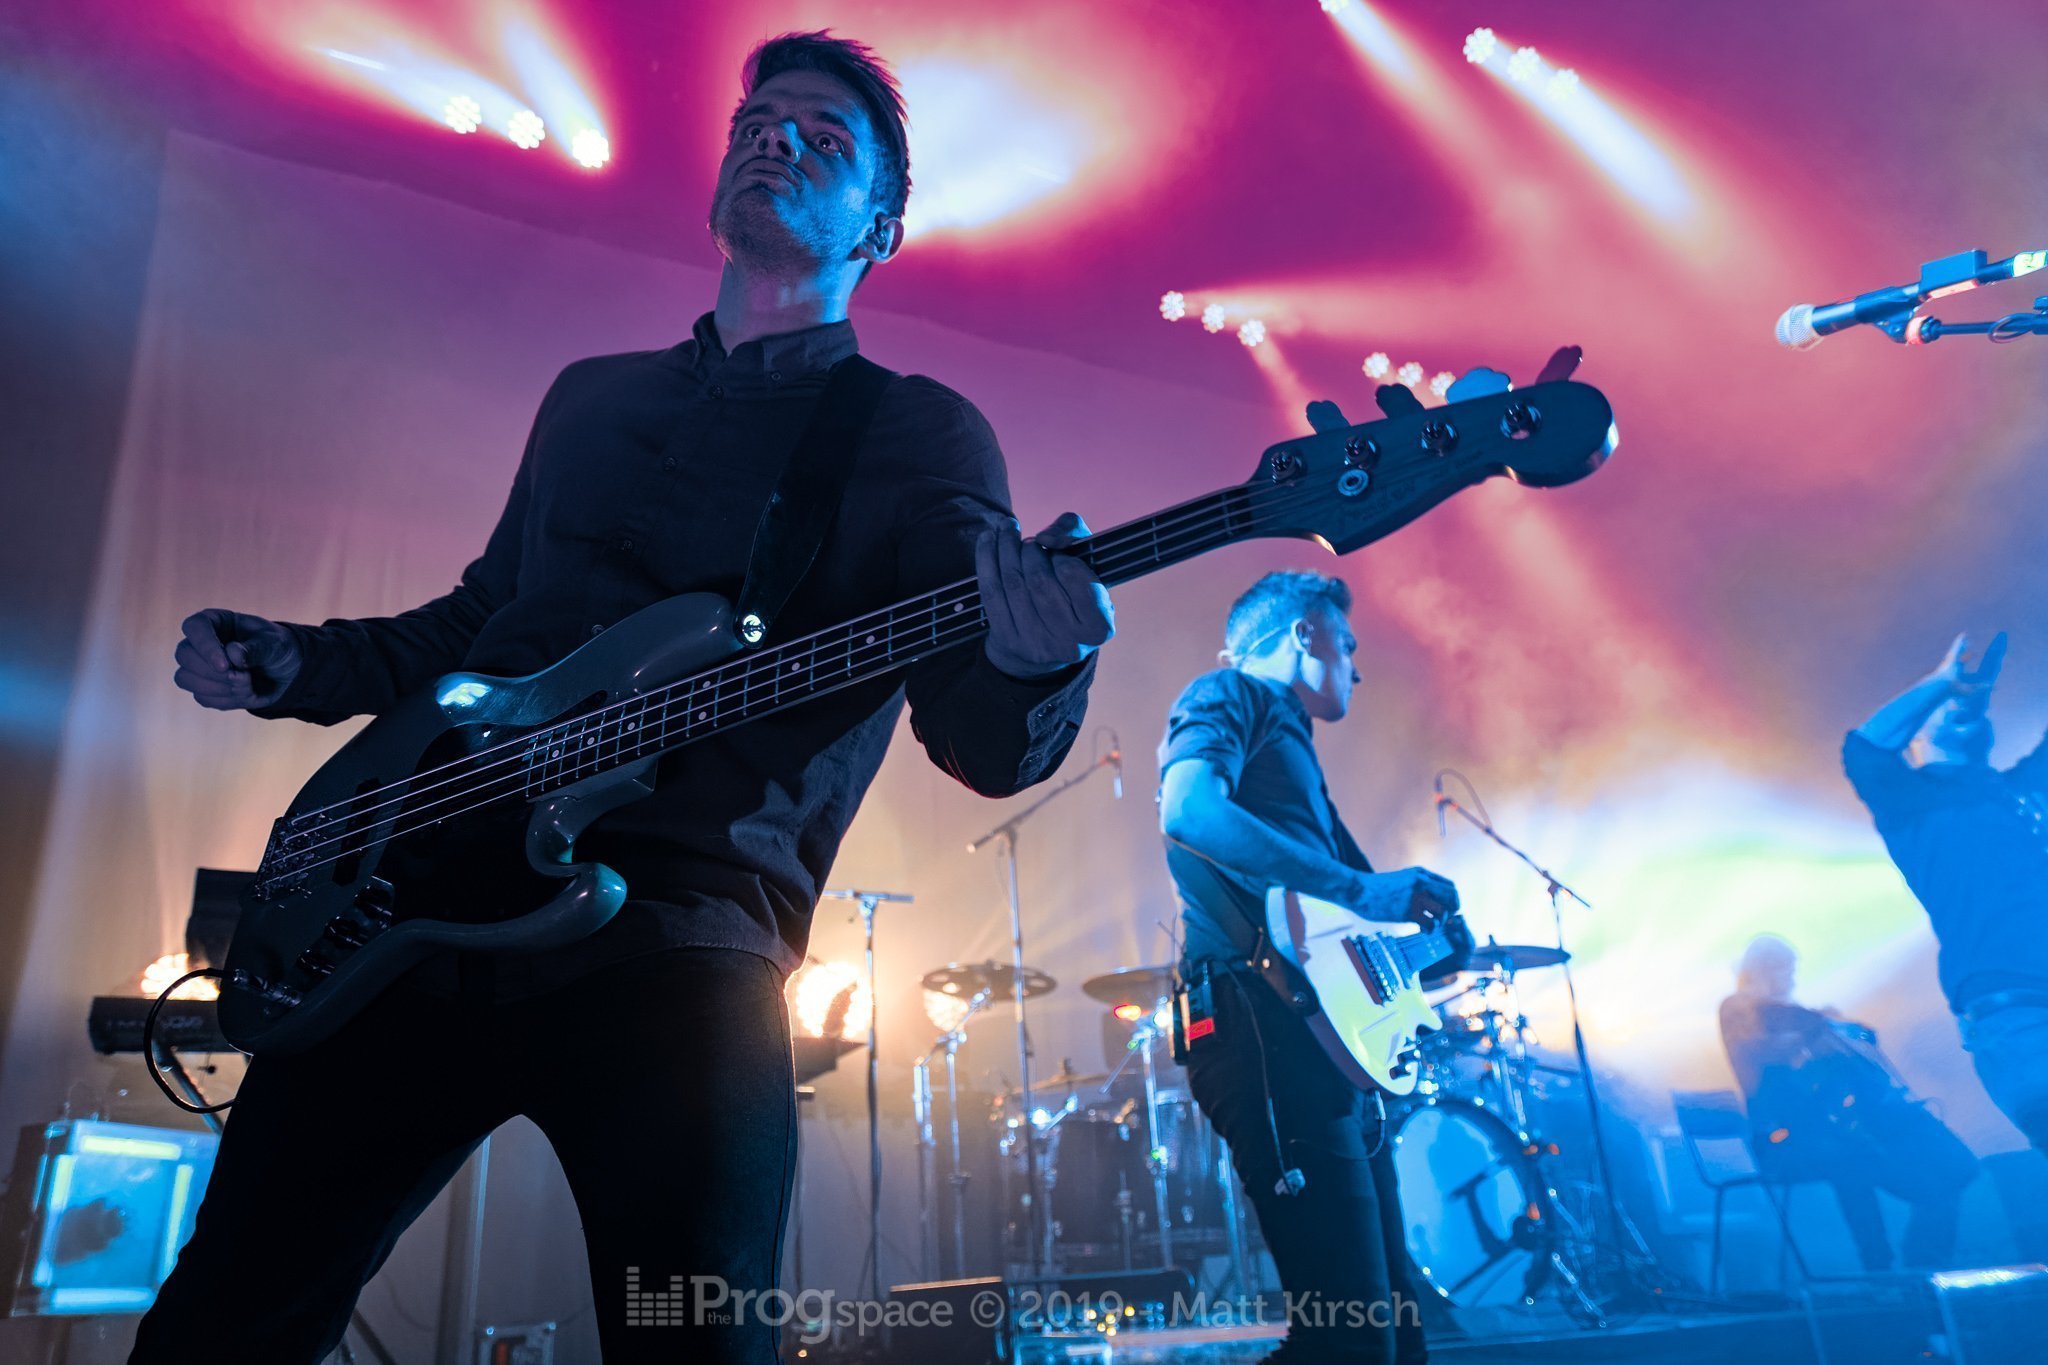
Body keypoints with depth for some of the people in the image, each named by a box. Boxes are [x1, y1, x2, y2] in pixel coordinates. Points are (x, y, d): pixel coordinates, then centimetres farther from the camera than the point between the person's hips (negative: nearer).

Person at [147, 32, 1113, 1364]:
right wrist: (299, 664, 13)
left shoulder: (921, 432, 4)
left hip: (678, 940, -4)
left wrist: (1035, 658, -30)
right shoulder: (591, 394, 21)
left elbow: (983, 740, -7)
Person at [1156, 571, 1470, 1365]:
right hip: (1265, 1025, -10)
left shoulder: (1290, 742, 30)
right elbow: (1188, 809, -20)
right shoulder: (1229, 695, 3)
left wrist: (1430, 941, 27)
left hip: (1323, 1034, 10)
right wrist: (1364, 890, -19)